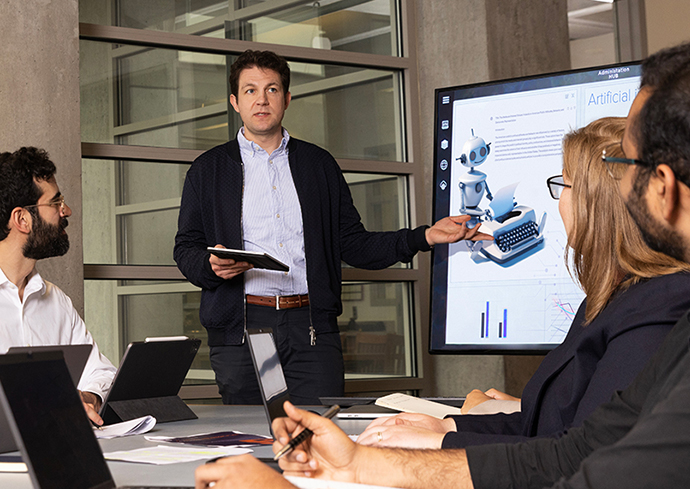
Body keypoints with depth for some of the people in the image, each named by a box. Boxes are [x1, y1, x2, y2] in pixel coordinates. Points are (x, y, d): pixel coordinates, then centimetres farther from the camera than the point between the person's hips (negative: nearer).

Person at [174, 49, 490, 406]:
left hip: (312, 327, 1)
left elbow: (353, 245, 13)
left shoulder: (319, 165, 16)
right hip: (240, 327, -1)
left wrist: (425, 237, 2)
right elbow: (186, 250, 8)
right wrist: (213, 265, -15)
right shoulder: (208, 170, 11)